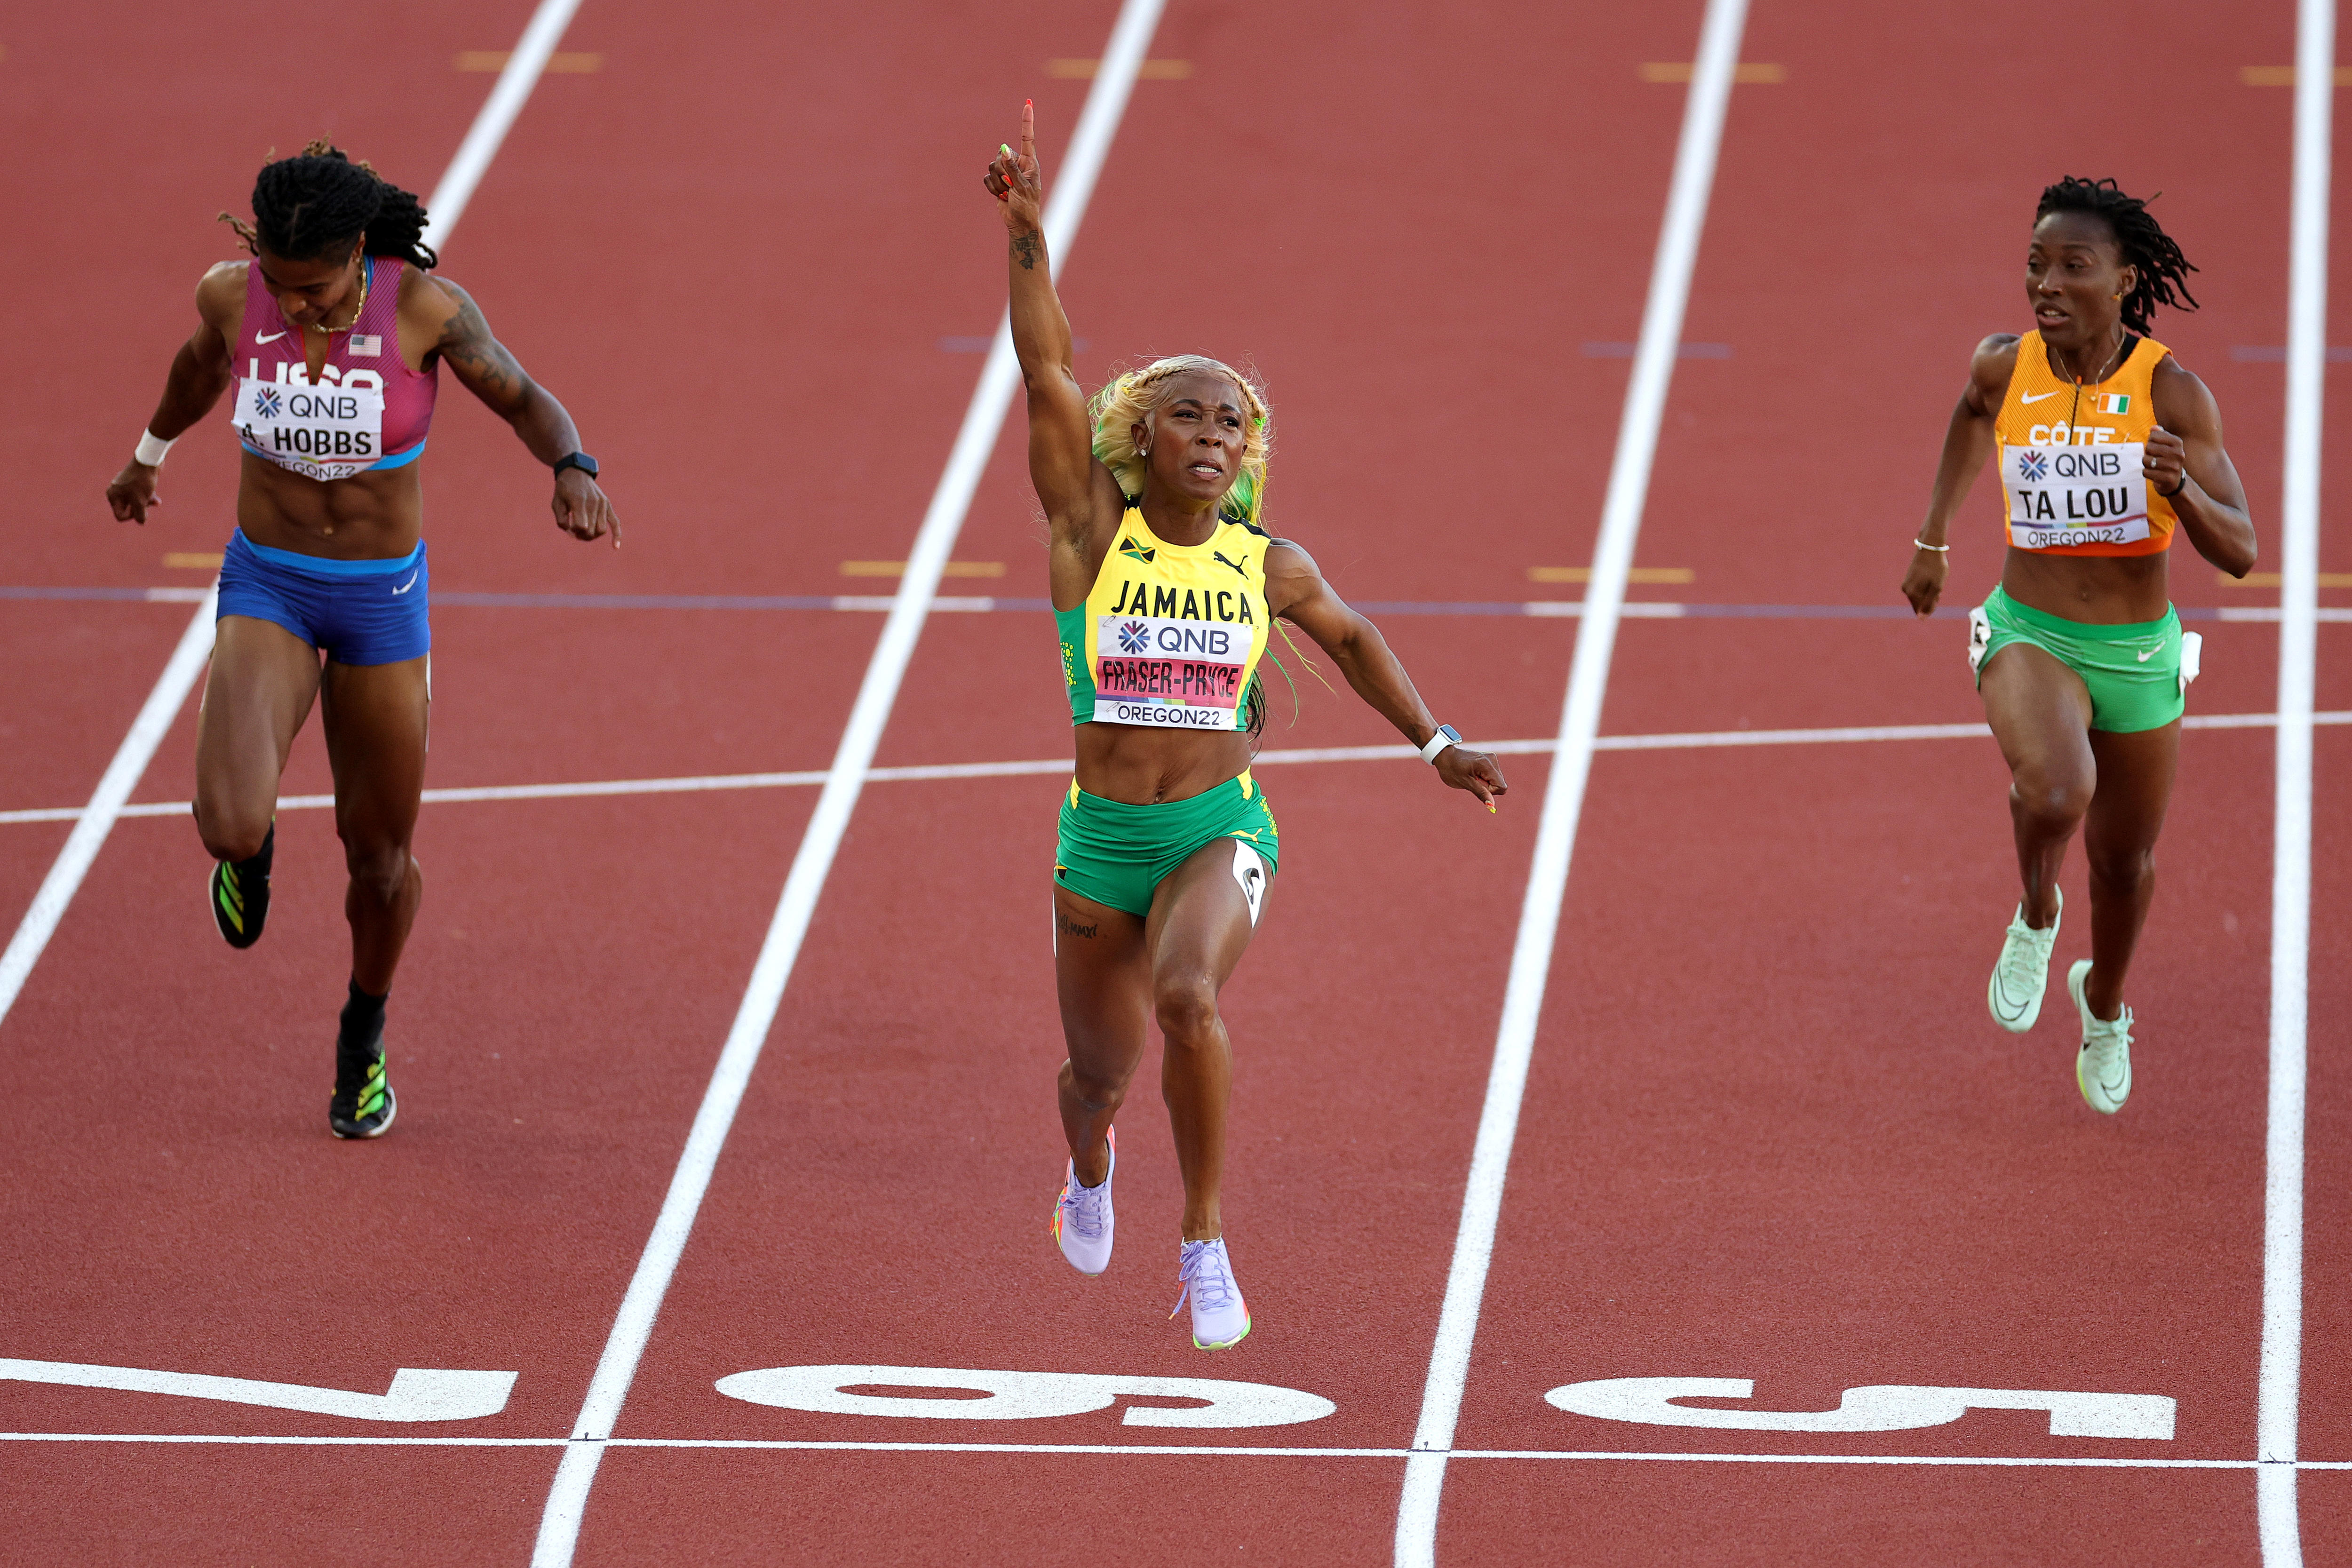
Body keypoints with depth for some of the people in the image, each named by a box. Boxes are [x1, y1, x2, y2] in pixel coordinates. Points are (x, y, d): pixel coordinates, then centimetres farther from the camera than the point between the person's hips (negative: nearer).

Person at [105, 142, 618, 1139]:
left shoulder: (425, 307, -20)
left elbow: (525, 400, -8)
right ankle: (249, 840, 20)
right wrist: (150, 455, 29)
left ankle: (364, 1037, 44)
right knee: (230, 830, -22)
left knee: (381, 857, 12)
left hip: (384, 601, 0)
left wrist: (573, 472, -31)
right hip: (265, 594, 0)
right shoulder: (234, 296, -14)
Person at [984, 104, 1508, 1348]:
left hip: (1221, 830, -1)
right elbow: (1049, 373, -12)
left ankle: (1205, 1246, -19)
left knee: (1188, 995, -31)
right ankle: (1087, 1166, 52)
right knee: (1103, 1069, 12)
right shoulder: (1094, 533, -4)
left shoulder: (1264, 562, 1)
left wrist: (1433, 744, 19)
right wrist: (1026, 232, -20)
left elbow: (1349, 638, 21)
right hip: (1101, 836, 1)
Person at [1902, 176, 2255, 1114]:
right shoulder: (2005, 367, -9)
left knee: (2124, 858, 18)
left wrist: (2179, 486, -36)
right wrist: (1933, 538, 22)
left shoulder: (2172, 393, -16)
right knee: (2055, 795, -32)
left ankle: (2104, 1003, 51)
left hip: (2139, 652, 0)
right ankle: (2036, 914, 3)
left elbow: (2239, 554, -17)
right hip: (2029, 637, 0)